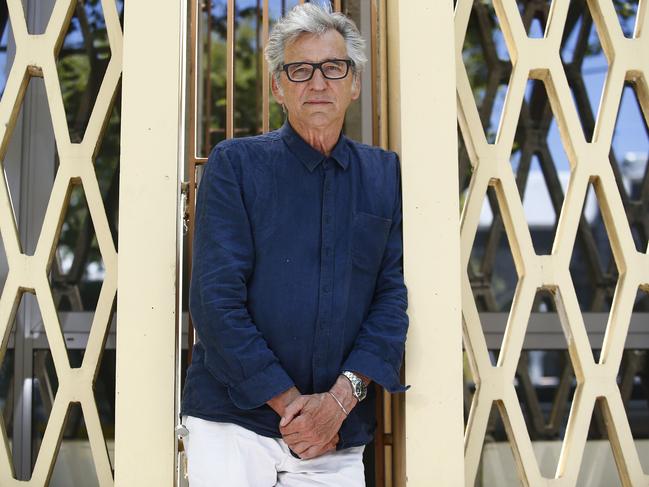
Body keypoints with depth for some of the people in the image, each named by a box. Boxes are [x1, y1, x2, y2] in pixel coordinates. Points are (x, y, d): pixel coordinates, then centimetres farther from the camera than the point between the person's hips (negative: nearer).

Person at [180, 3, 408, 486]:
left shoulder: (386, 174, 7)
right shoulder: (235, 163, -1)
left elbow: (395, 295, 1)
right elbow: (216, 298, -8)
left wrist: (341, 396, -12)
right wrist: (289, 401, -12)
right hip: (232, 423, -2)